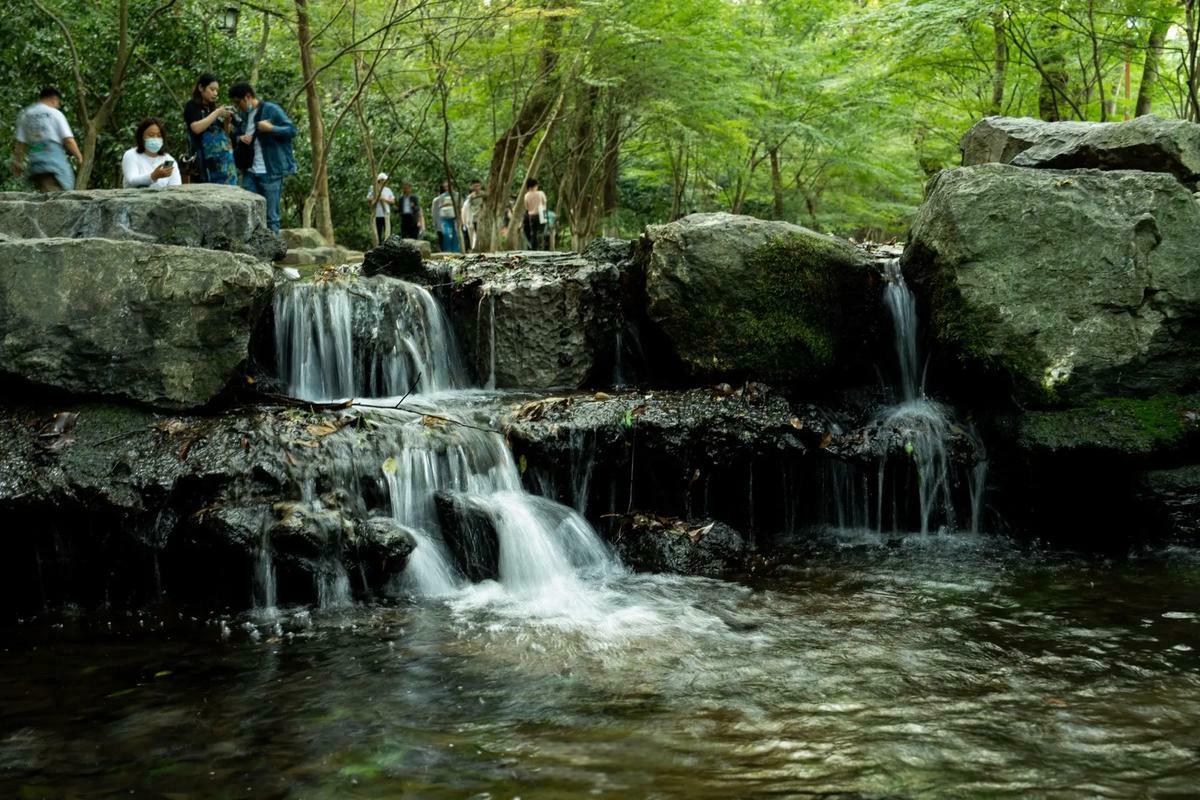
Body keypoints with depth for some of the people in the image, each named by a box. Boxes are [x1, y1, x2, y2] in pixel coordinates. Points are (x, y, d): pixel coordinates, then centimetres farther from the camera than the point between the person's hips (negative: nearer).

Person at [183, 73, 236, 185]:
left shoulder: (213, 107, 19)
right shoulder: (192, 106, 2)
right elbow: (197, 128, -15)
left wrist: (227, 121, 2)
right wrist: (217, 113, -11)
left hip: (225, 160, 7)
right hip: (207, 161, -7)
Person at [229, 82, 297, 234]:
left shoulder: (271, 110, -5)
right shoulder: (243, 115, 15)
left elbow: (292, 130, -8)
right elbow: (237, 135, 25)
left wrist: (271, 128, -24)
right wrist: (240, 138, 1)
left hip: (271, 172, -6)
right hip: (250, 173, 7)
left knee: (271, 216, -1)